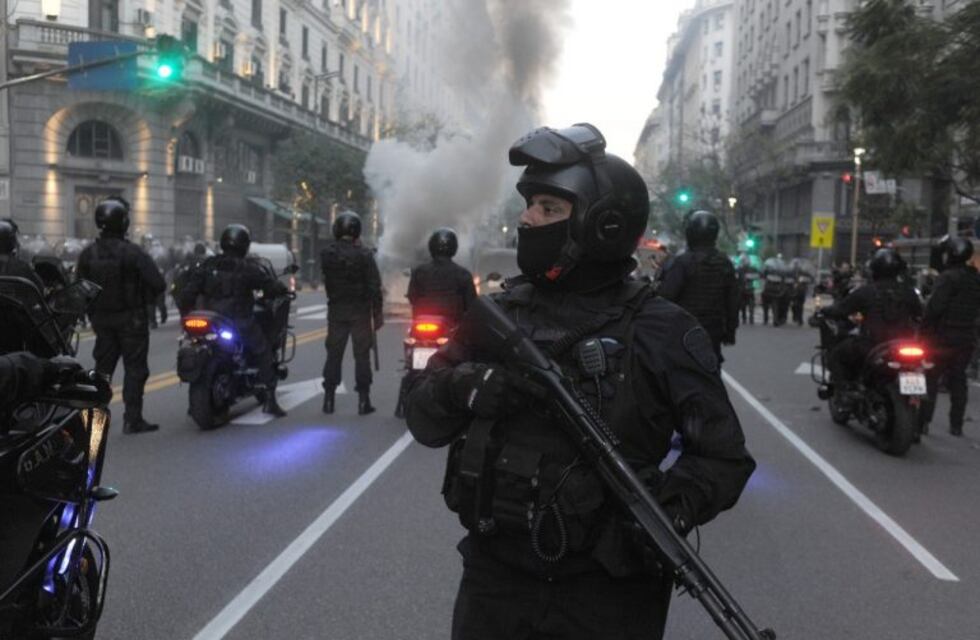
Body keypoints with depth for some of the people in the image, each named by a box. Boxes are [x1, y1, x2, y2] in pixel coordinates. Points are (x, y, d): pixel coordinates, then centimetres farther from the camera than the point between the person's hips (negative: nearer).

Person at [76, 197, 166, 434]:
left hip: (101, 318, 5)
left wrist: (92, 311, 15)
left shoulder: (88, 254, -1)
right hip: (131, 318, -5)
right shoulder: (133, 253, -16)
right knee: (134, 369, 1)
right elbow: (158, 284, -20)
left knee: (102, 367, 15)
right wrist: (142, 299, -2)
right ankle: (132, 419, 1)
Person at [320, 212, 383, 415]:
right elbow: (374, 285, -10)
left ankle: (328, 398, 12)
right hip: (360, 310, -3)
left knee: (333, 353, 10)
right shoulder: (364, 254, -11)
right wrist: (378, 312, -3)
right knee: (361, 354, 2)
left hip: (336, 309, 3)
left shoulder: (326, 253, -2)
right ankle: (363, 400, 3)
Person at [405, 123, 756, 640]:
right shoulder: (499, 313, 1)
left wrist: (673, 510, -22)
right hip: (494, 578, 3)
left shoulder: (662, 334, -9)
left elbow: (723, 457, -4)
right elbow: (423, 418, 3)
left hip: (610, 595, -3)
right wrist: (462, 389, -18)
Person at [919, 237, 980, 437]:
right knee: (958, 379, 11)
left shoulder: (948, 277, -13)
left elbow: (935, 306, -20)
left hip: (943, 337, -7)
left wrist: (924, 328, -12)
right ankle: (956, 424, 13)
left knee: (930, 378, -2)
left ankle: (923, 421, -4)